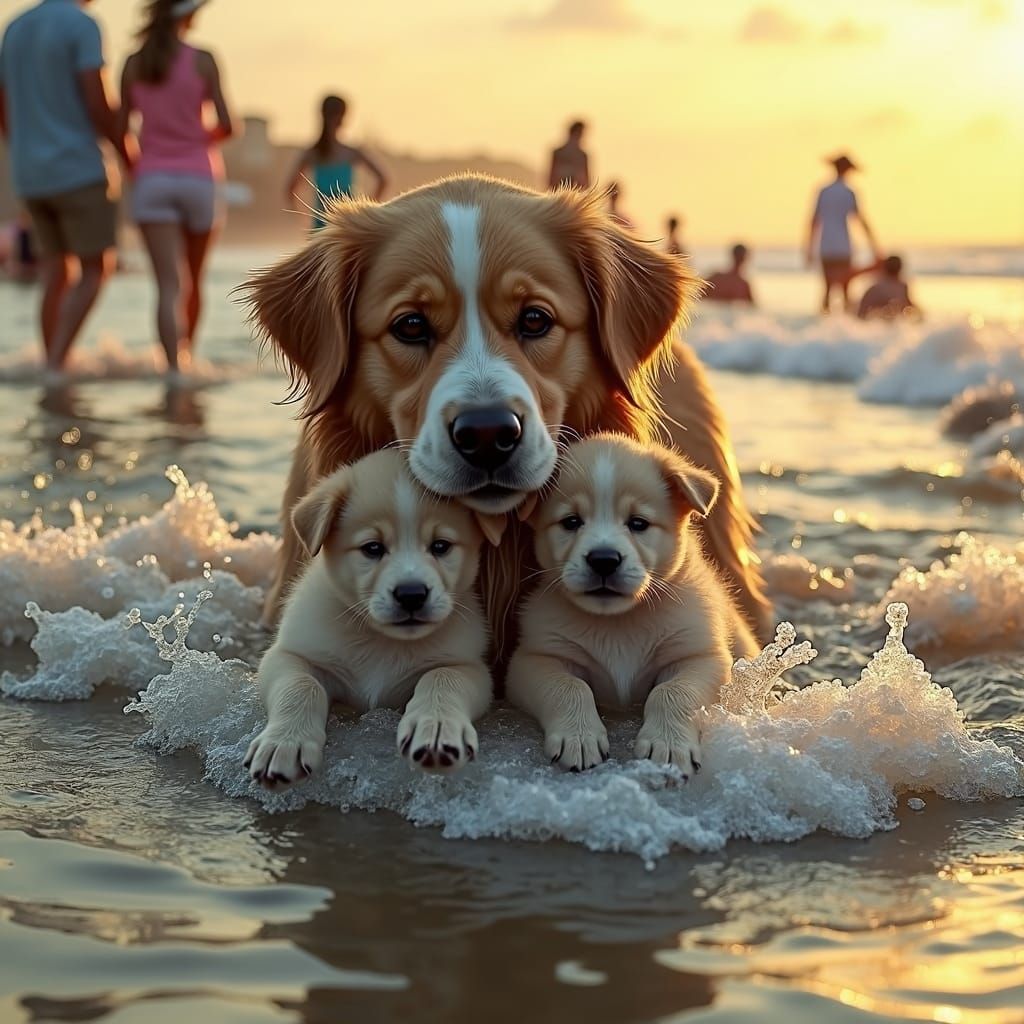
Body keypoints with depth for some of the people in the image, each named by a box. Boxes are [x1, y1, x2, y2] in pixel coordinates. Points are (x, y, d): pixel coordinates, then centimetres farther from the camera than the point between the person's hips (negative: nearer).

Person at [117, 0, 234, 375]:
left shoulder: (133, 65, 3)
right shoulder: (202, 61, -4)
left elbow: (121, 127, 6)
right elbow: (226, 125, -6)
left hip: (152, 179, 1)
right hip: (197, 177, -1)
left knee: (168, 284, -7)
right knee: (193, 280, 18)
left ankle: (174, 370, -22)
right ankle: (186, 355, 32)